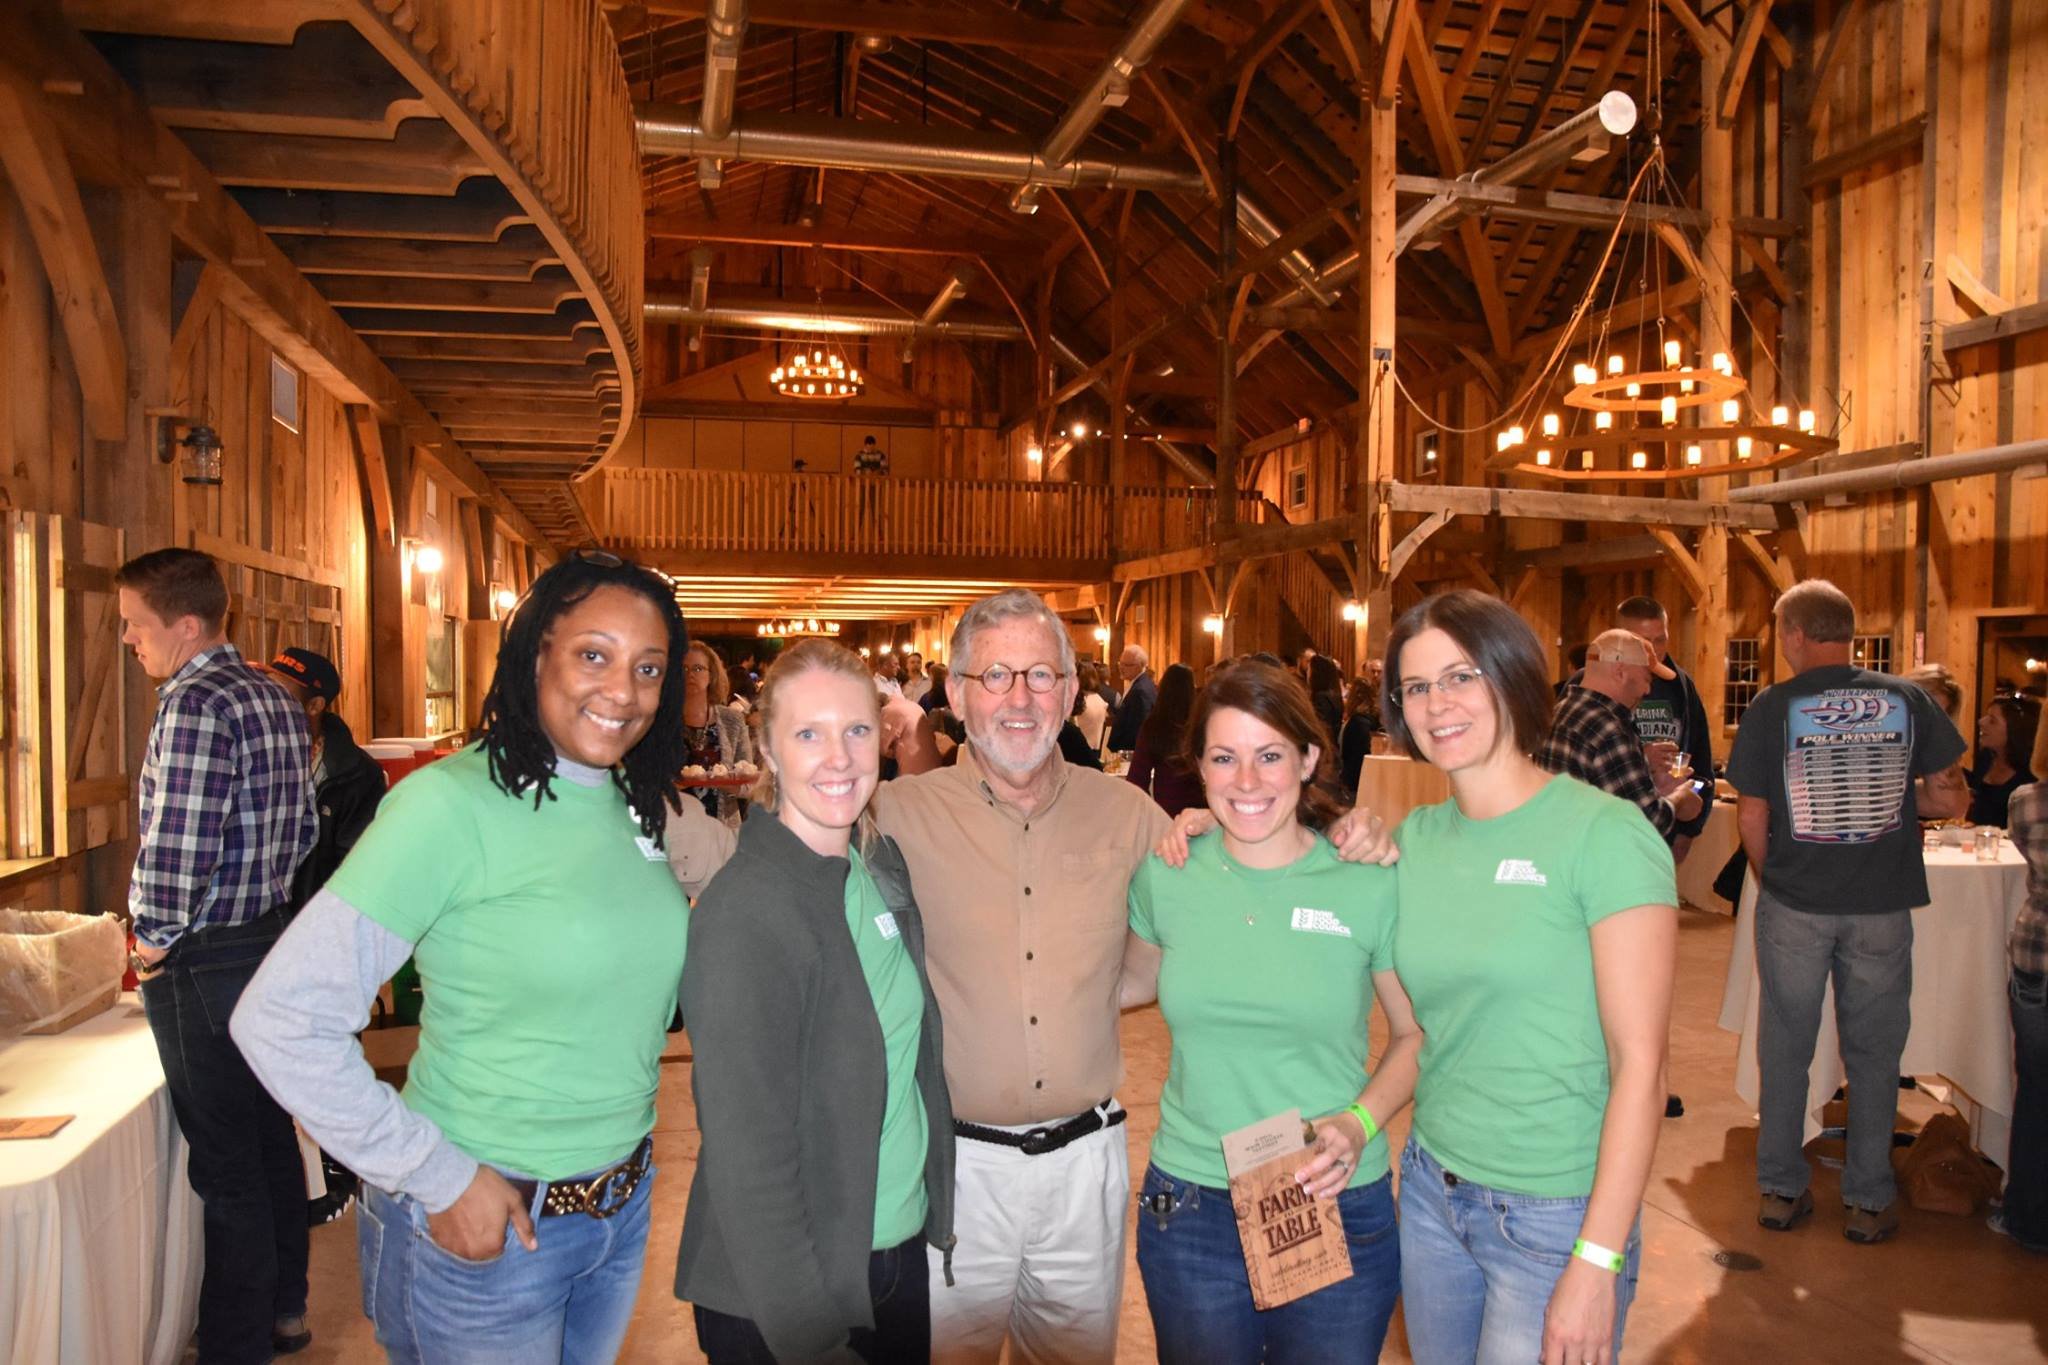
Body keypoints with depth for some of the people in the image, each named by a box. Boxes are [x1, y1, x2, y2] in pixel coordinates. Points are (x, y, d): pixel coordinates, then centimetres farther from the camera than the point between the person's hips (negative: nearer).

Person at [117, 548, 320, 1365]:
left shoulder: (196, 702, -19)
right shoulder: (273, 696, 9)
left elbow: (176, 849, -25)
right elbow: (304, 830, 15)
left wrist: (153, 942, -11)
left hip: (204, 963, -9)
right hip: (272, 940, 9)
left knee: (225, 1164, 2)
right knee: (269, 1136, 19)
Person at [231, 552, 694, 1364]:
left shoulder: (639, 807, 0)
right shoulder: (452, 803, -20)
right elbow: (279, 1021, -20)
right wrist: (438, 1178, -17)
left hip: (625, 1203, 6)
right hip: (484, 1225, -6)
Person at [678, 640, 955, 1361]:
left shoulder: (884, 864, -1)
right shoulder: (744, 911, -23)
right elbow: (748, 1154, -22)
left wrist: (938, 1209, 7)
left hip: (905, 1247, 7)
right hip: (782, 1299, -6)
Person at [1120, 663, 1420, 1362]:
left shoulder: (1370, 884, -10)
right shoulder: (1164, 876, -4)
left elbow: (1416, 1033, 1)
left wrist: (1360, 1123, -14)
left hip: (1338, 1207, -1)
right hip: (1189, 1208, 2)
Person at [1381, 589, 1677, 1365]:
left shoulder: (1603, 835, -14)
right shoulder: (1411, 839, 1)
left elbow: (1640, 1064, -15)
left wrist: (1597, 1262, -17)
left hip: (1554, 1214, -5)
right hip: (1430, 1190, 5)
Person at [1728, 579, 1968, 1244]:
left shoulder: (1773, 706, -6)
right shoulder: (1906, 699, -1)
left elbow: (1751, 818, -6)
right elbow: (1950, 799, 1)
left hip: (1794, 906, -1)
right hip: (1883, 905, 2)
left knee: (1786, 1046, 11)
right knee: (1873, 1052, 13)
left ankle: (1781, 1189, 20)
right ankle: (1868, 1200, 22)